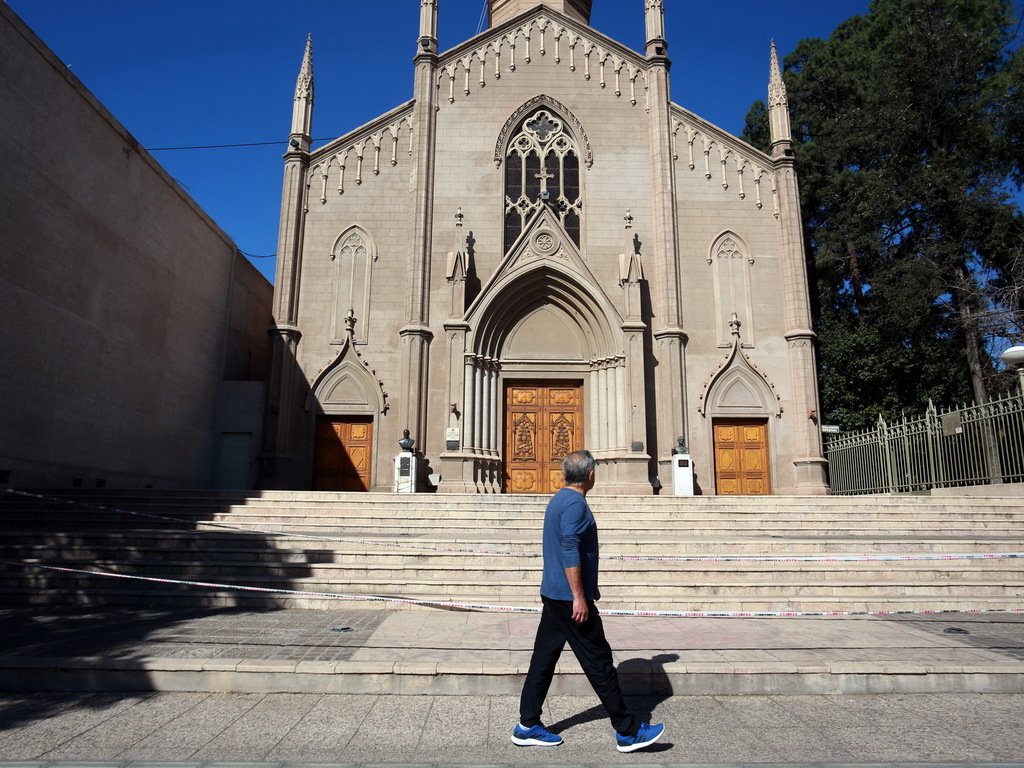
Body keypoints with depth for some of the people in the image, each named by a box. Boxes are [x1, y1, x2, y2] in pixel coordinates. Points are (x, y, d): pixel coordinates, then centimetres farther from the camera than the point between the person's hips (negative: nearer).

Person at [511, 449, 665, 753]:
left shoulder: (559, 499, 14)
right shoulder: (575, 503, -17)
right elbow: (570, 551, -25)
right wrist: (579, 597, -23)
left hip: (553, 595, 10)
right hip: (569, 598, -10)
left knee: (543, 658, 11)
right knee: (598, 660, -1)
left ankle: (528, 726, 17)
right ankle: (628, 731, 9)